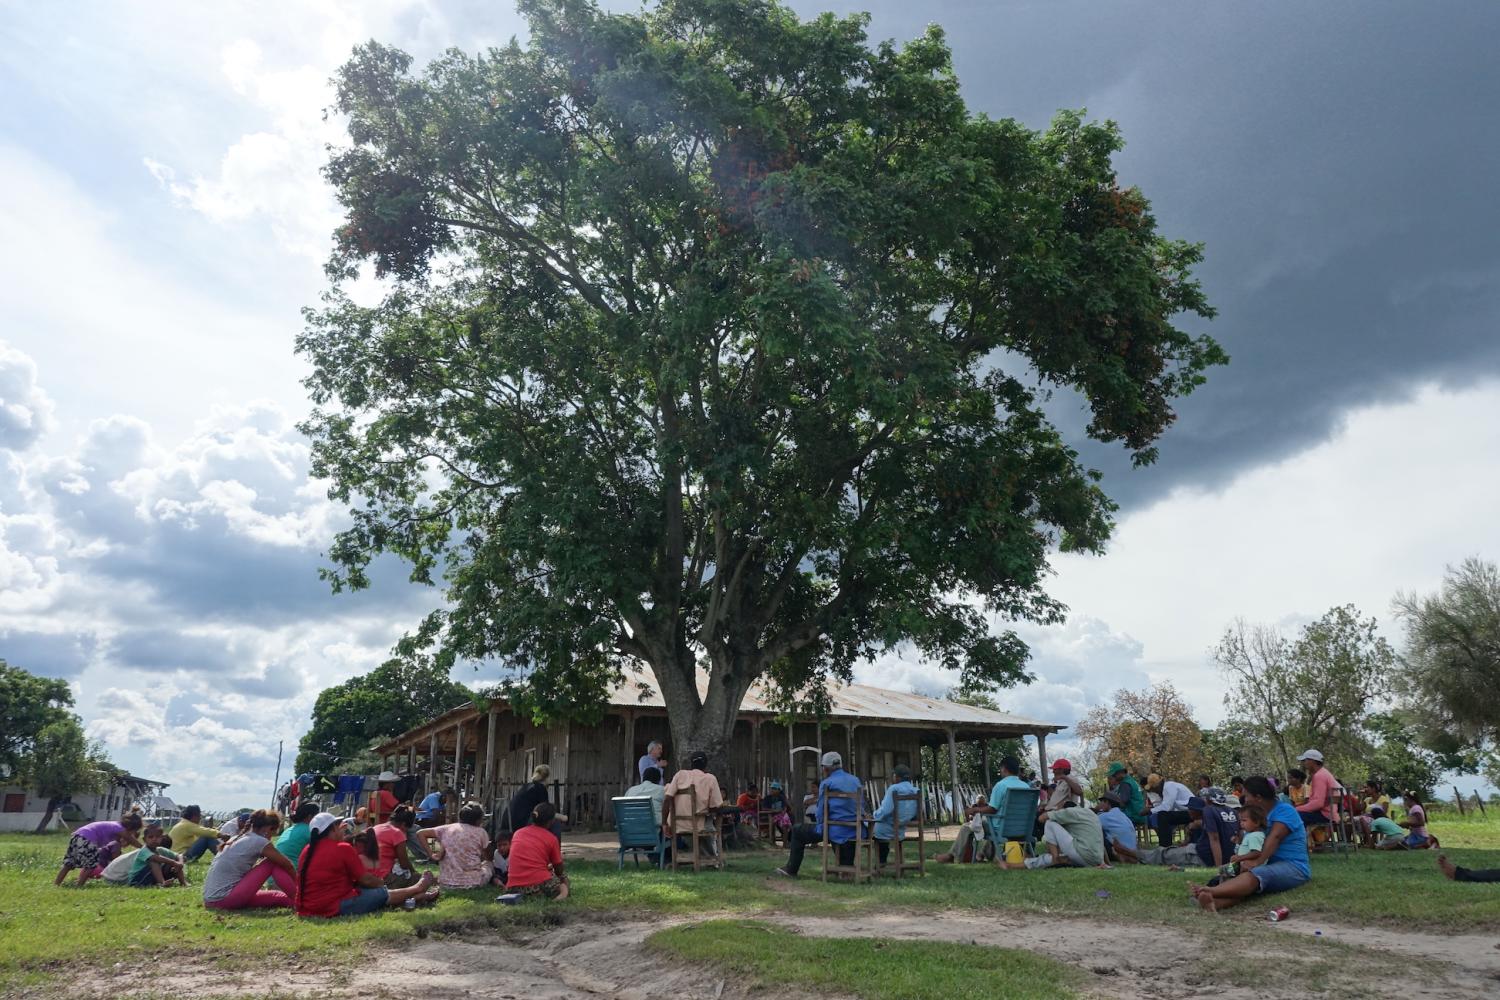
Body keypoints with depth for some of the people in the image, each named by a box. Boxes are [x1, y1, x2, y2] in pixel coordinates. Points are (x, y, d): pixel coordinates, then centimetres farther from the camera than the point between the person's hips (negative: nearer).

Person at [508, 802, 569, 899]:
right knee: (564, 875, 24)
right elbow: (559, 870, 12)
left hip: (514, 888, 4)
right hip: (540, 886, -4)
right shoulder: (551, 839, 4)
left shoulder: (517, 833, 15)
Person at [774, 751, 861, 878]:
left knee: (797, 832, 15)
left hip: (833, 831, -5)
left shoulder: (826, 783, -9)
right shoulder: (855, 781, 9)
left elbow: (822, 812, -7)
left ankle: (791, 870, 21)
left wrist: (820, 825, 13)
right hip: (853, 831, 5)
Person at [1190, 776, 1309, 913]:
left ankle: (1211, 891, -64)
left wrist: (1257, 862, -29)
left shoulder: (1285, 811, -3)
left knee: (1257, 874, -37)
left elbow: (1274, 837, -18)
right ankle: (1214, 903, -58)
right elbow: (1263, 848, 9)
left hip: (1294, 867, -7)